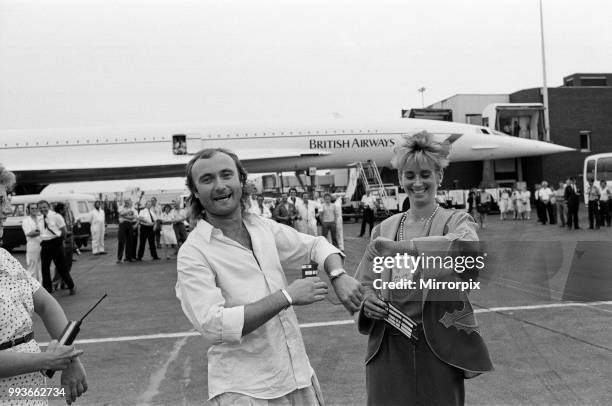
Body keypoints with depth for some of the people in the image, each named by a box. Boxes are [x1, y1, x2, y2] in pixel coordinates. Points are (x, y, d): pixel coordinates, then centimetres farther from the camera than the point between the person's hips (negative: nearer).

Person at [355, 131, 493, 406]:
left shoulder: (456, 221, -1)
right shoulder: (384, 228, 7)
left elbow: (467, 243, -26)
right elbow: (365, 283, 11)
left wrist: (401, 246, -27)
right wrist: (367, 300, -11)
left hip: (438, 349, -2)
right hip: (386, 349, 2)